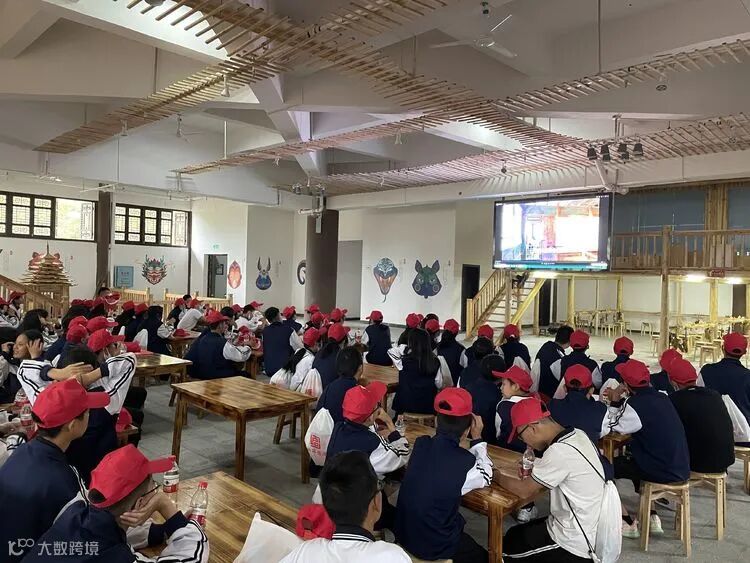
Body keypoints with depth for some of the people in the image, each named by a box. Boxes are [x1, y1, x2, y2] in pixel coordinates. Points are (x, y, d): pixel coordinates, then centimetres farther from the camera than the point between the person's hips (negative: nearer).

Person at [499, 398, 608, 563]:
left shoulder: (559, 451, -29)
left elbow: (525, 490, -17)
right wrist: (535, 468, 1)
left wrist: (496, 475, -1)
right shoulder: (578, 434, -4)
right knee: (515, 534, 24)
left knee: (505, 547, 13)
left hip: (574, 545, -8)